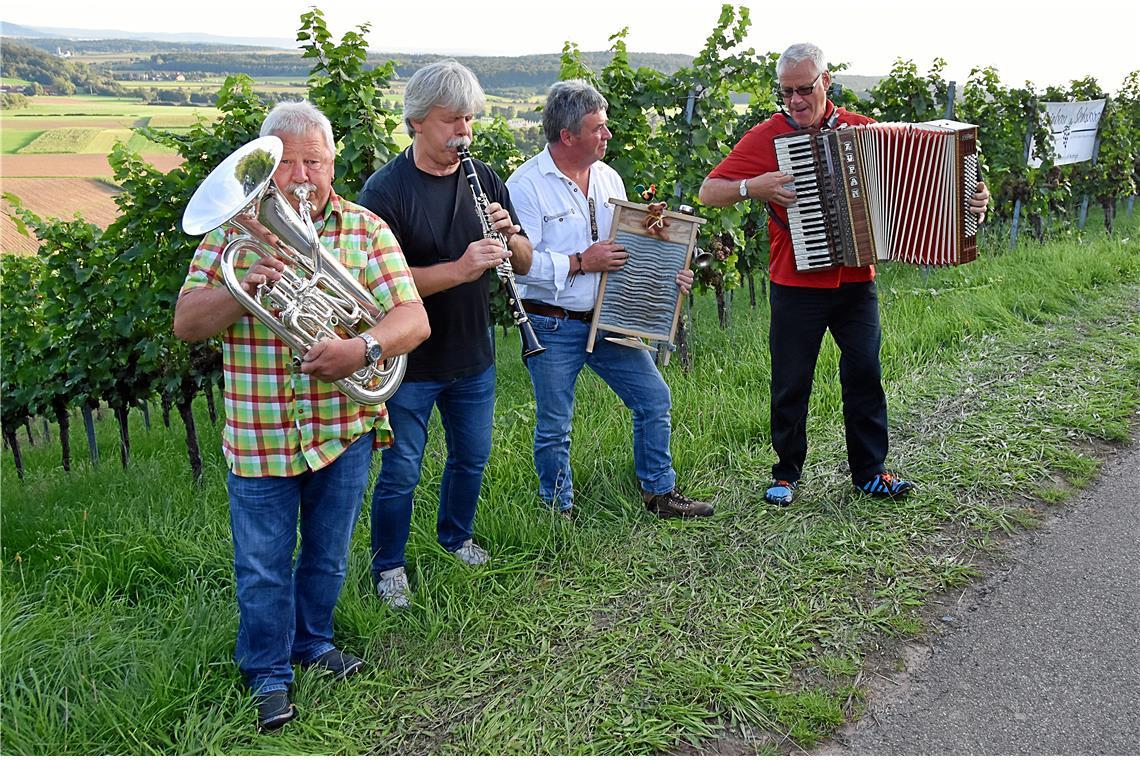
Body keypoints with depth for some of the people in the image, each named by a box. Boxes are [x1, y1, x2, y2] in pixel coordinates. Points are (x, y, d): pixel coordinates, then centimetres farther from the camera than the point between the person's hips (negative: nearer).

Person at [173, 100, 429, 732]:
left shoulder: (365, 229, -2)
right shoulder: (233, 230, -1)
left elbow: (413, 319, -11)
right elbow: (186, 323, -6)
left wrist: (362, 348, -30)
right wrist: (245, 285, -24)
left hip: (344, 430, 1)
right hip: (257, 437, -1)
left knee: (327, 556, 19)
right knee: (263, 568, 10)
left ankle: (313, 643, 45)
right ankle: (269, 674, 32)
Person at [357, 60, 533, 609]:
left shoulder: (484, 178, 2)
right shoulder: (386, 190, -15)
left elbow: (525, 262, 5)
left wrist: (509, 236, -17)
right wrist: (460, 268, -31)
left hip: (473, 358, 5)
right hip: (410, 363, -5)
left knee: (472, 457, 20)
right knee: (400, 474, 6)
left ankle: (456, 535, 46)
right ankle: (389, 566, 28)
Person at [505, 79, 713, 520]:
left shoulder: (608, 178, 10)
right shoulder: (526, 186, -12)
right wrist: (581, 263, -19)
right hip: (552, 327, -6)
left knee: (654, 398, 7)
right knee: (554, 426, 4)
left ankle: (659, 494, 23)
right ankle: (558, 510, 23)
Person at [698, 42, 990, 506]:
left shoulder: (859, 129, 5)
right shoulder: (766, 137, -4)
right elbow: (709, 193, -6)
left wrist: (967, 200, -1)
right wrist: (752, 186, -23)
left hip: (856, 282, 3)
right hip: (796, 288, -2)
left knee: (864, 375, 6)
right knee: (791, 383, 5)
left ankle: (870, 472, 19)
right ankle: (786, 473, 21)